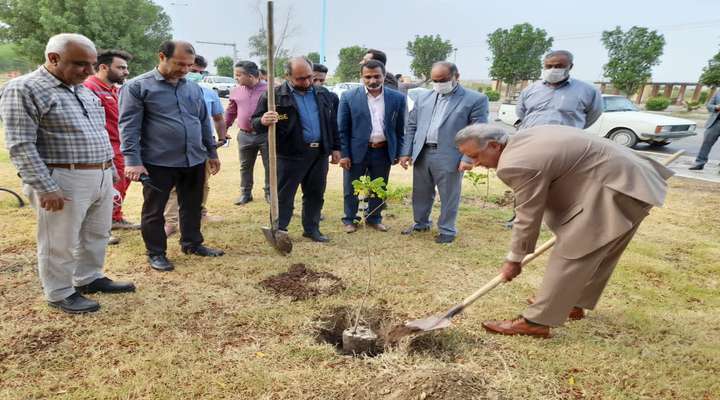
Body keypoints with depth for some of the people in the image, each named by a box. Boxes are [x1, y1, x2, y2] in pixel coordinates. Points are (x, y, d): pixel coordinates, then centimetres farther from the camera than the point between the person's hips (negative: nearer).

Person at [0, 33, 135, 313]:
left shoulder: (84, 90, 13)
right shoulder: (23, 90, -11)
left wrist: (110, 172, 18)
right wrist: (46, 188, -20)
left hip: (101, 178, 8)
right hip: (63, 181, -8)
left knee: (96, 235, 19)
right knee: (60, 244, 6)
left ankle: (89, 278, 37)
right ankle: (60, 294, 23)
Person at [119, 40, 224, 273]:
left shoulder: (194, 88, 11)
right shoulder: (138, 86, -6)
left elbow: (204, 122, 18)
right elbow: (129, 126, -10)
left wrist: (211, 152, 19)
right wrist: (133, 160, -16)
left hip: (194, 161, 5)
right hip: (158, 163, -5)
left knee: (192, 207, 16)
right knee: (154, 211, 7)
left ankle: (192, 243, 33)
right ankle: (156, 252, 22)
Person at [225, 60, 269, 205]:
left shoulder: (268, 89, -7)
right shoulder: (236, 91, 7)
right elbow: (231, 112, 17)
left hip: (266, 135, -4)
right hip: (244, 135, 4)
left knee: (269, 166, 4)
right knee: (245, 167, 12)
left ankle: (269, 192, 20)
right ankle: (245, 193, 25)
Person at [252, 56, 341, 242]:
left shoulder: (323, 94, 10)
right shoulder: (274, 96, -6)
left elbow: (332, 121, 16)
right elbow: (255, 122, -5)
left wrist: (335, 147, 12)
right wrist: (263, 121, -29)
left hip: (319, 153, 5)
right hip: (290, 154, -4)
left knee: (316, 194, 13)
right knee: (284, 195, 1)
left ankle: (312, 228, 27)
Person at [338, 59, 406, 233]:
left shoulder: (397, 98, 0)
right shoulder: (349, 97, -5)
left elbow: (399, 129, 7)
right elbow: (342, 129, -3)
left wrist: (398, 153, 6)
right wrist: (343, 154, -8)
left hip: (384, 152, 2)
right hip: (356, 151, -2)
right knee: (351, 189, 9)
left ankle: (374, 218, 32)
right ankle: (349, 220, 27)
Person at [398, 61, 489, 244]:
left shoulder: (475, 99, -3)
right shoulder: (423, 98, 11)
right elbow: (411, 126, 12)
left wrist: (469, 158, -15)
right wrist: (406, 152, 5)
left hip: (450, 157, -4)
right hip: (422, 154, 5)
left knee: (448, 197, 8)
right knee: (421, 194, 17)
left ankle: (447, 230, 24)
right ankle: (421, 223, 36)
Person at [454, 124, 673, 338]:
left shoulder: (516, 164, -21)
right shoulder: (524, 139, 10)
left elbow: (528, 217, -14)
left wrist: (514, 259, -1)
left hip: (615, 190, -11)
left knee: (571, 253, -8)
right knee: (595, 252, 19)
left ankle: (536, 321, -3)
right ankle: (574, 303, 33)